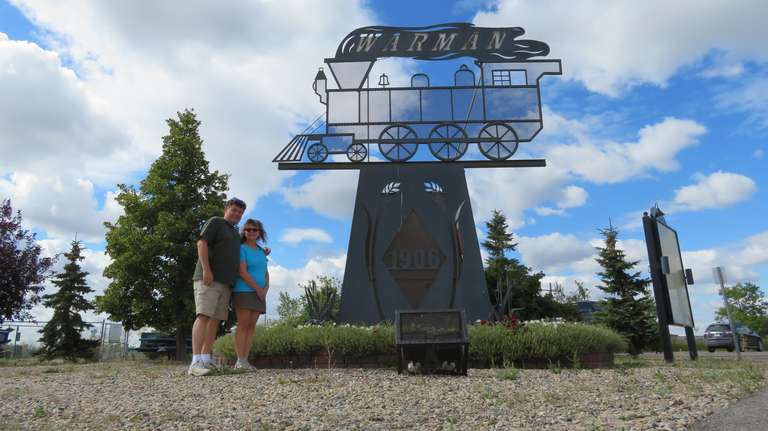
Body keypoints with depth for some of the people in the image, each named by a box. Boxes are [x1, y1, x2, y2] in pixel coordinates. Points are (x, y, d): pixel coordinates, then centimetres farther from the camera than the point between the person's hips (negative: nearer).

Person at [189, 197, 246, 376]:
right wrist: (206, 270, -19)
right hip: (208, 279, -8)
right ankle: (195, 363, -20)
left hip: (225, 282, 8)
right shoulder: (215, 222, 3)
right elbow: (201, 244, -8)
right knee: (203, 316, -15)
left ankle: (206, 360, 1)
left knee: (215, 320, 1)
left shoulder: (236, 234, 25)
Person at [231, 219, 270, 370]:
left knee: (251, 326, 2)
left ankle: (245, 361, 3)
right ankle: (240, 361, -7)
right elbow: (242, 272, -12)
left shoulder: (261, 250, 16)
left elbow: (266, 272, 17)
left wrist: (266, 288, -1)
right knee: (243, 325, -7)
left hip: (259, 294, 6)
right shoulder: (241, 248, -3)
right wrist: (258, 288, -11)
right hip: (244, 291, -6)